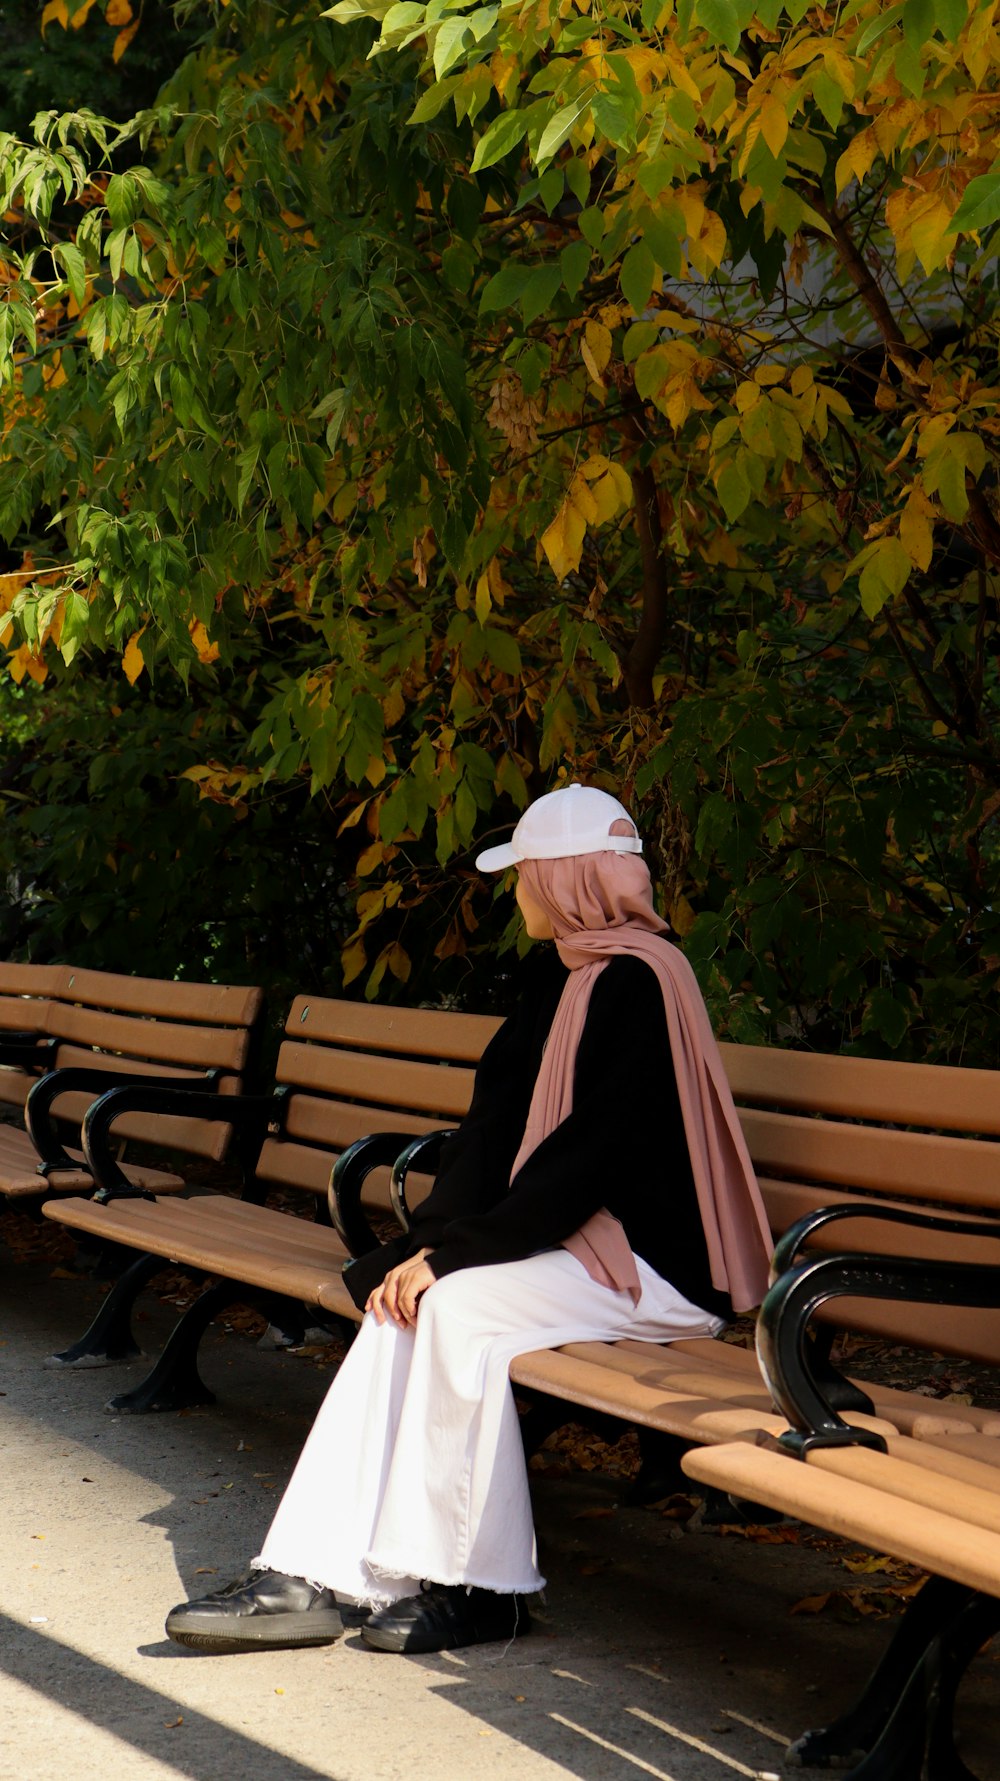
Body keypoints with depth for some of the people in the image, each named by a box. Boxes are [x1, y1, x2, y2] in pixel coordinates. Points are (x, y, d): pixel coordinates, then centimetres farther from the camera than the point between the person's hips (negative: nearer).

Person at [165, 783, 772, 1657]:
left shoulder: (638, 982, -16)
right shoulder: (562, 975, 14)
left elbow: (595, 1153, -22)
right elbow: (498, 1119, 8)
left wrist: (454, 1252, -19)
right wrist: (426, 1244, -5)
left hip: (652, 1260, -9)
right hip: (578, 1239, 9)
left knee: (458, 1306, -26)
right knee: (409, 1305, -10)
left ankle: (484, 1588, -12)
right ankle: (316, 1577, -15)